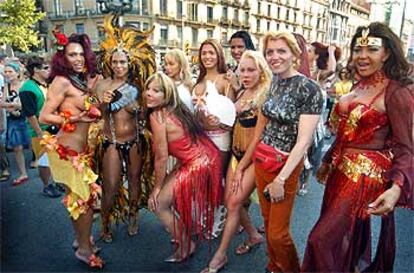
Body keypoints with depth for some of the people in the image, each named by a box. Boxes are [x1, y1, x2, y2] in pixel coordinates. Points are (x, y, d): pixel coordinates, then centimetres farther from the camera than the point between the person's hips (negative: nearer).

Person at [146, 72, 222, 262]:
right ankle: (186, 231, 48)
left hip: (198, 164, -9)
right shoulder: (176, 108, 6)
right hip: (205, 157, 9)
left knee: (158, 203, 3)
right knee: (172, 194, 28)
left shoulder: (157, 116, -18)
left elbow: (161, 157, -14)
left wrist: (157, 186, -1)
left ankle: (185, 246, 20)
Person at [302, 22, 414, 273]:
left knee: (322, 239, -3)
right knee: (349, 233, 23)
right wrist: (328, 161, 23)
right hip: (342, 170, 7)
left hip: (366, 176, -7)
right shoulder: (358, 86, 8)